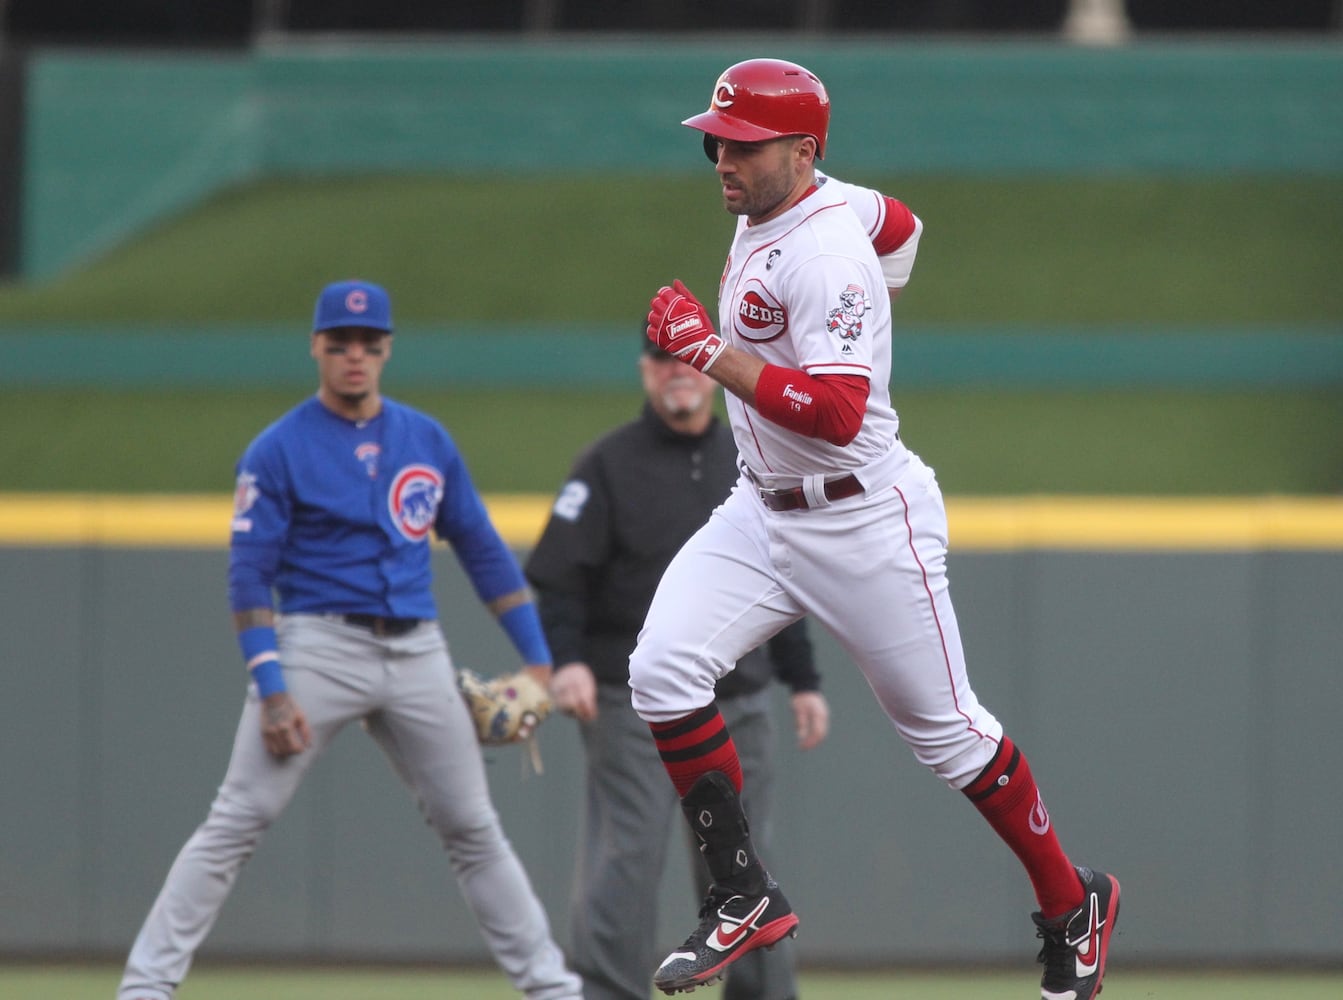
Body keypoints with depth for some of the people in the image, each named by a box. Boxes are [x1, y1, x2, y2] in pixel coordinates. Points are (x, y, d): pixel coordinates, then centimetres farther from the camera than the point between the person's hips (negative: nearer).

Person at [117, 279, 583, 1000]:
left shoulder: (427, 441, 11)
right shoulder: (279, 450, -3)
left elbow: (483, 551, 16)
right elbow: (250, 577, -6)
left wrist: (537, 657, 10)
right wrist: (272, 690, -16)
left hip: (418, 655, 4)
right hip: (319, 646, -4)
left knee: (473, 830, 10)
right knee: (238, 822, -11)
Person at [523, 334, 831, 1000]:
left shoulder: (750, 465, 14)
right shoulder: (608, 465, -1)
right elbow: (559, 577, -7)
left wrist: (803, 681, 15)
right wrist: (567, 661, -23)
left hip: (739, 706, 5)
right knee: (626, 861, -11)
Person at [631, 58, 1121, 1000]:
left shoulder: (825, 256, -23)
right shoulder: (778, 207, 4)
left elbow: (838, 414, -33)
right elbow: (900, 225, 24)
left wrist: (711, 352, -34)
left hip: (865, 523, -8)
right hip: (763, 513, 8)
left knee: (945, 730, 4)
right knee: (663, 673, -11)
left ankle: (1074, 904, 23)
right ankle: (745, 896, -3)